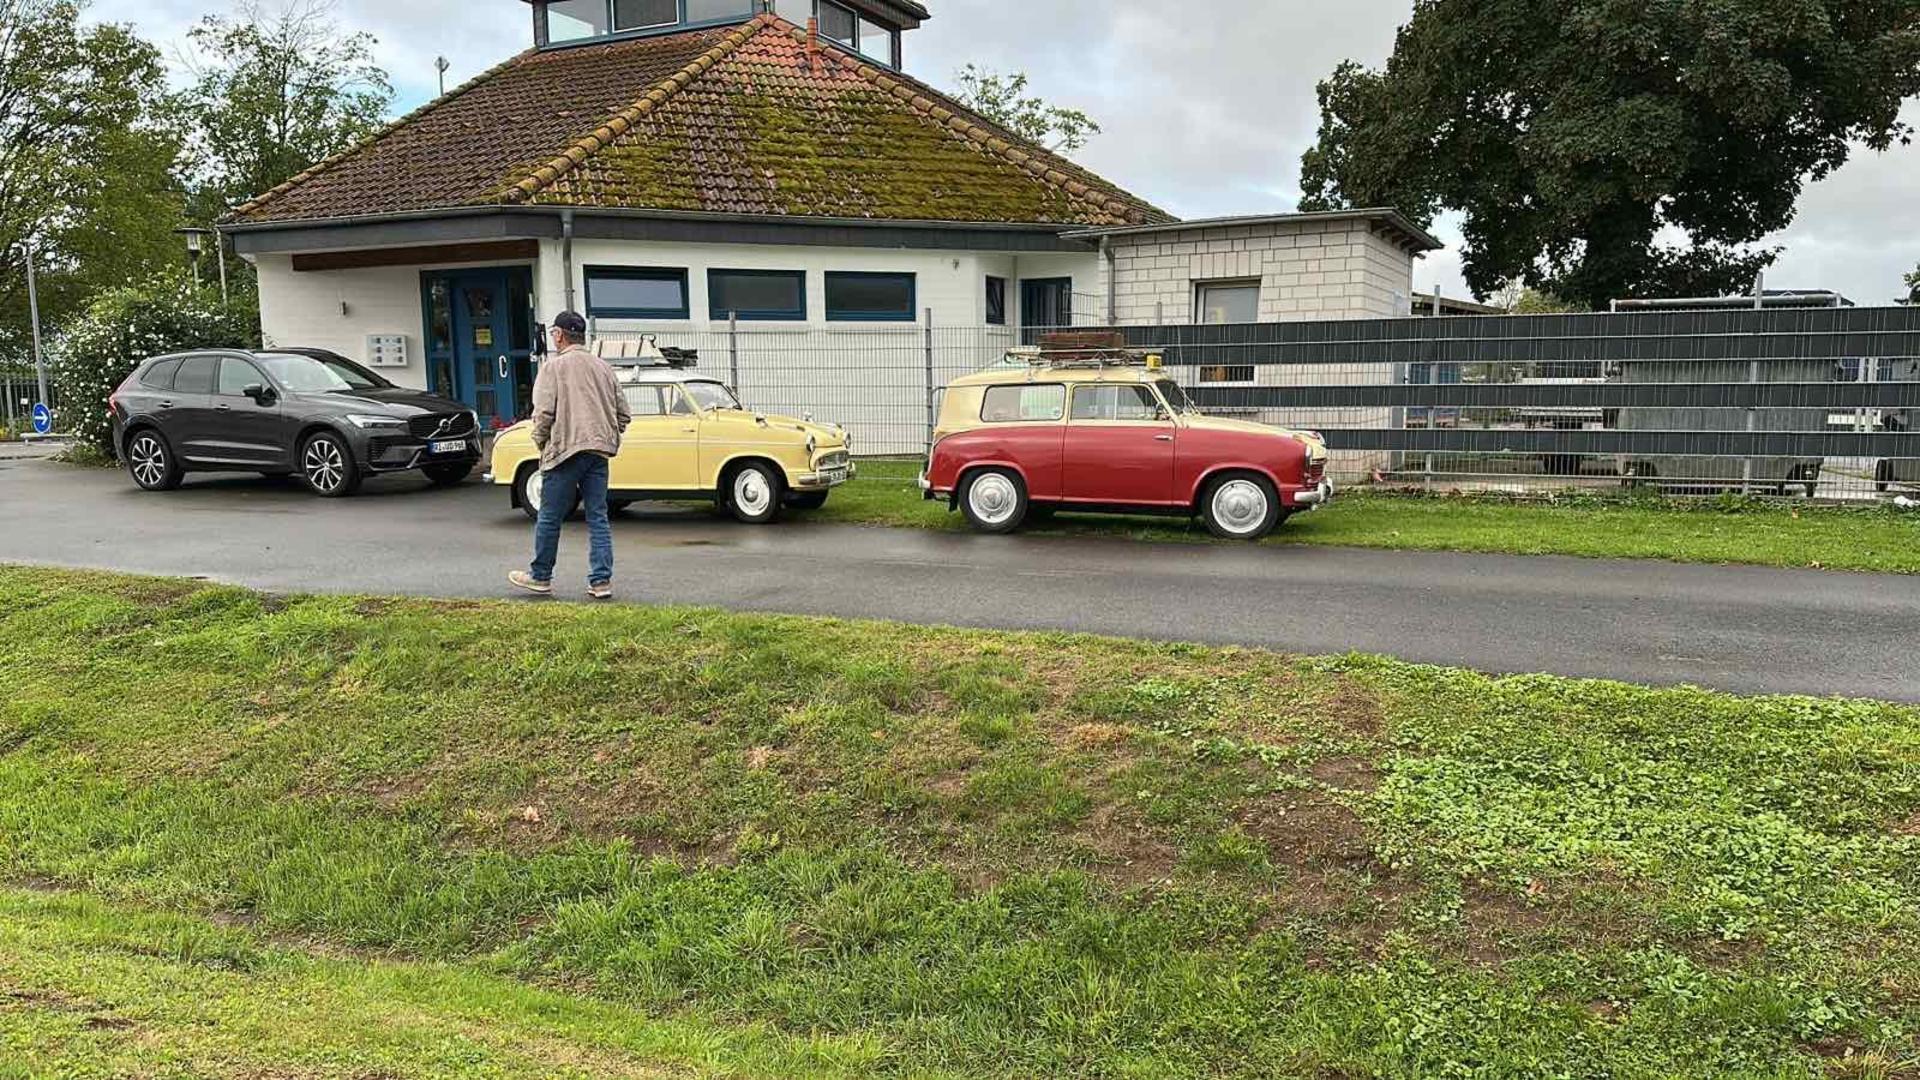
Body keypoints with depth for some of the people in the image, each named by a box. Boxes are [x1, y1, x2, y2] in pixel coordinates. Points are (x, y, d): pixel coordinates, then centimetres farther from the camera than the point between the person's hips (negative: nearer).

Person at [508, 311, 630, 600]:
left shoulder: (554, 366, -3)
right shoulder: (603, 367, 14)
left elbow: (544, 413, -12)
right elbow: (624, 413, 13)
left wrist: (540, 442, 3)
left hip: (564, 450, -5)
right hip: (599, 453, 5)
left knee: (550, 518, 7)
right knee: (598, 518, 6)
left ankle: (540, 577, 18)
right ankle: (601, 581, 4)